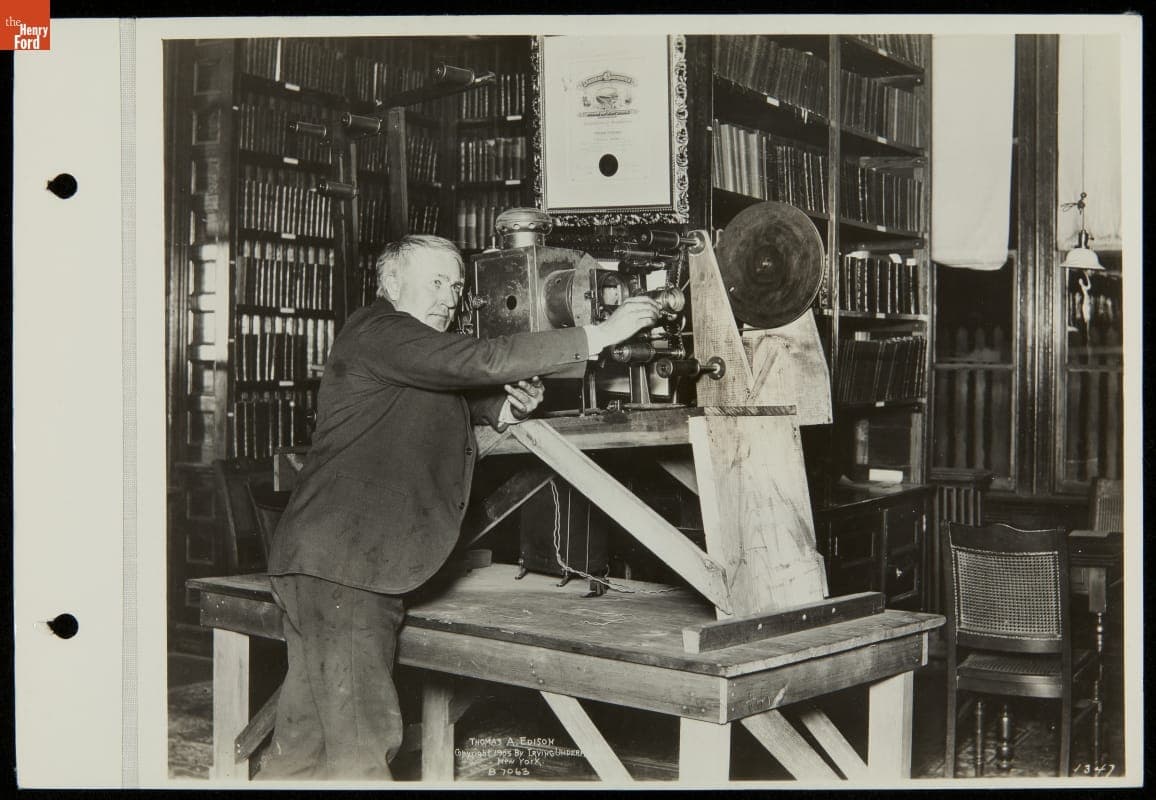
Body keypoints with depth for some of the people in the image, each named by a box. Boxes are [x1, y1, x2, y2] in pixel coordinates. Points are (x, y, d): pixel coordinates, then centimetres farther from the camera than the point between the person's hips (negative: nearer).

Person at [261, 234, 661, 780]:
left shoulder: (422, 357, 23)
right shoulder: (377, 331, -9)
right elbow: (481, 360, -20)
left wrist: (508, 408, -6)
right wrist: (599, 336, -19)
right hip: (341, 565, -10)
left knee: (306, 735, 15)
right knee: (362, 741, -10)